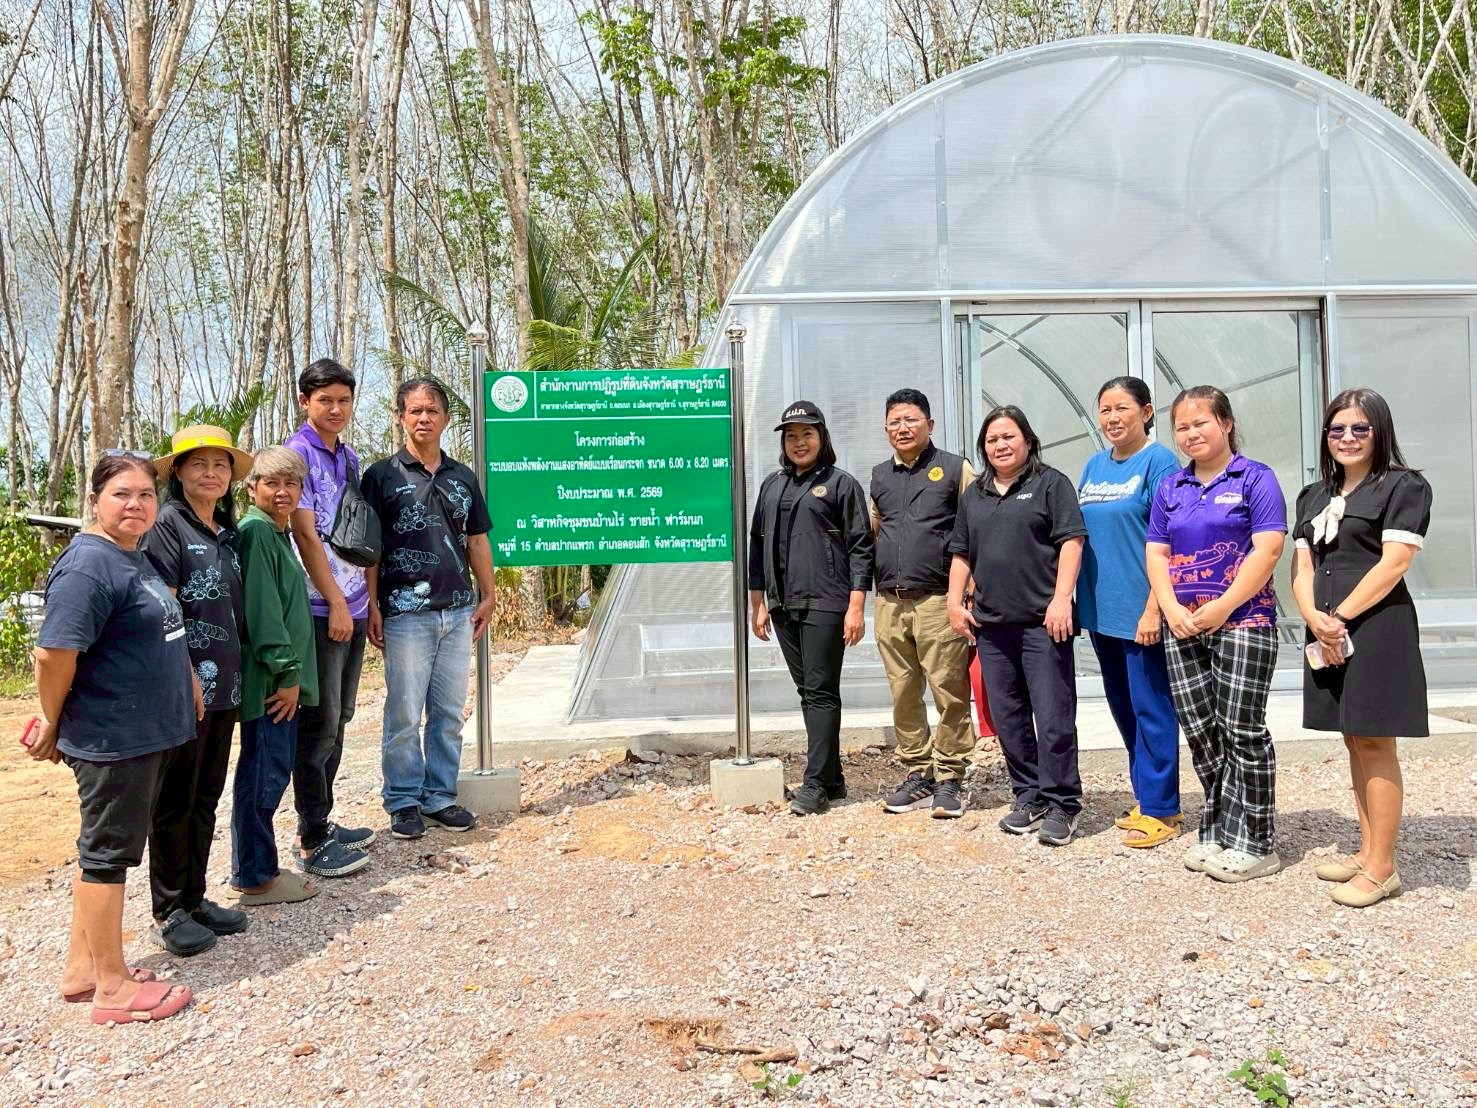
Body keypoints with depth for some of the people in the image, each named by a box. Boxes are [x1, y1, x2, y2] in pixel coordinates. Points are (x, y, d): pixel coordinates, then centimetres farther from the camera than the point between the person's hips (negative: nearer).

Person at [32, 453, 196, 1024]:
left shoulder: (134, 560, 11)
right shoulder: (89, 566, -19)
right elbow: (53, 654, -23)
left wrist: (187, 686, 18)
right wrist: (53, 724, -11)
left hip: (146, 735, 9)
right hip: (110, 739, -9)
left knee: (105, 848, 17)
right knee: (109, 852, 1)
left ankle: (83, 967, 30)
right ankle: (112, 988, 13)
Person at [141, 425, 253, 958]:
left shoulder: (227, 532, 13)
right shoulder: (166, 525, -9)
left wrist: (232, 673, 15)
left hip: (222, 685, 7)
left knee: (206, 798, 14)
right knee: (175, 800, 4)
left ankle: (194, 899, 27)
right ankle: (167, 914, 15)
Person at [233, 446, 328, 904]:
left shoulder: (278, 533, 17)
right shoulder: (256, 532, -13)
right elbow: (262, 608, -18)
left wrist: (293, 675, 17)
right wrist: (286, 672, -17)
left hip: (284, 679, 10)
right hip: (269, 679, -10)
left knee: (273, 772, 15)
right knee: (263, 775, -2)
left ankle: (258, 867, 25)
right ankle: (256, 878, 8)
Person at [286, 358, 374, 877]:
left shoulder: (350, 458, 14)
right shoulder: (297, 453, -9)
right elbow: (305, 535, -14)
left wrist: (368, 600, 14)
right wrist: (336, 603, -15)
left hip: (351, 607, 8)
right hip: (320, 609, -8)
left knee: (338, 720, 14)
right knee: (319, 725, -2)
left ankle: (324, 820, 26)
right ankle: (312, 841, 7)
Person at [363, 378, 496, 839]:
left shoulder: (463, 477, 12)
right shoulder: (382, 475, -1)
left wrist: (488, 595, 12)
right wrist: (372, 606, -8)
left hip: (458, 612, 4)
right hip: (406, 614, -4)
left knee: (450, 712, 10)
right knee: (404, 714, 2)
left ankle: (441, 796, 21)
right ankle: (404, 801, 15)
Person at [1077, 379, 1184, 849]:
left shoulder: (1159, 462, -9)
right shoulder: (1093, 466, 12)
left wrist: (1153, 608, -19)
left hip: (1140, 611, -7)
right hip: (1102, 608, 7)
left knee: (1151, 709, 0)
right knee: (1123, 708, 15)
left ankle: (1160, 809, 12)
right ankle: (1150, 796, 29)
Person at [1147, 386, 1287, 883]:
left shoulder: (1255, 478, -2)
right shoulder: (1169, 487, 13)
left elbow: (1267, 549, -11)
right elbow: (1155, 553, 10)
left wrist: (1222, 608, -16)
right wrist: (1172, 608, -6)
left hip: (1242, 623, -5)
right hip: (1183, 628, 5)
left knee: (1242, 731, -3)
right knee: (1200, 732, 8)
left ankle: (1255, 843, 7)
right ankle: (1216, 833, 20)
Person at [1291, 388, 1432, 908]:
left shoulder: (1403, 487, -2)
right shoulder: (1314, 496, 17)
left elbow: (1394, 563, -12)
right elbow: (1302, 567, 10)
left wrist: (1341, 616, -14)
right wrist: (1316, 618, -8)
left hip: (1377, 628, -6)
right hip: (1327, 634, 7)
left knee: (1375, 744, -5)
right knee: (1354, 742, 12)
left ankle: (1382, 868, 2)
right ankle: (1366, 852, 20)